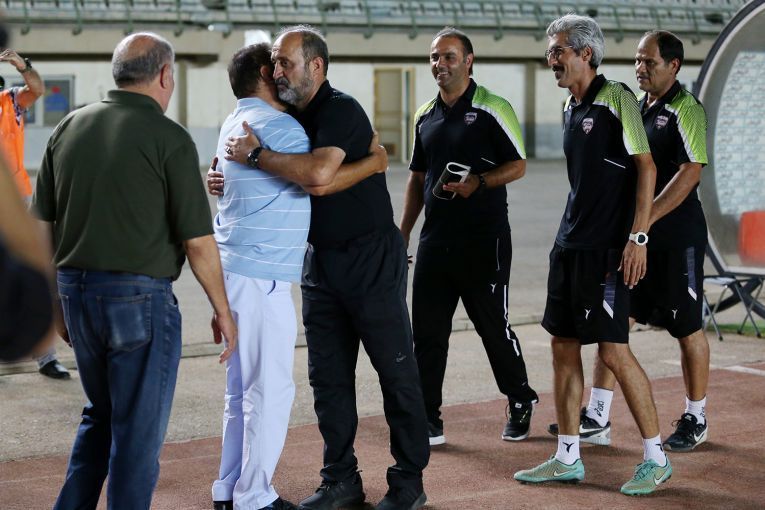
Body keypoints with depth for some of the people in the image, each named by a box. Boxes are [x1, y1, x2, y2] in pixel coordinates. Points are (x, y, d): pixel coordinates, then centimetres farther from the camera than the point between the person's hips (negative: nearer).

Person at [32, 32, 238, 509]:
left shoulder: (70, 127, 6)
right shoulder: (169, 138, -11)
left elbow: (42, 221, 9)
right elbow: (197, 241, -12)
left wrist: (57, 293, 19)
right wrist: (223, 310, -1)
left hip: (75, 291, 6)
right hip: (140, 295, -6)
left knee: (101, 416, 23)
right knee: (138, 429, 7)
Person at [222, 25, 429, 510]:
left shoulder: (341, 110, -18)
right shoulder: (292, 117, 7)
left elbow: (319, 173, -36)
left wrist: (257, 154, -24)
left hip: (372, 260, -8)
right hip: (322, 261, 8)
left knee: (397, 371, 2)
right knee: (328, 376, 9)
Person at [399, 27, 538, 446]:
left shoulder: (493, 109, -5)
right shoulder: (425, 116, 13)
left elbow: (518, 165, -6)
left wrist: (478, 182, -23)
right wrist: (403, 234, 15)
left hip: (484, 240, -6)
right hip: (435, 240, 6)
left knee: (494, 327, 2)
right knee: (427, 332, 4)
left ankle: (521, 403, 22)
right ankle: (427, 421, 11)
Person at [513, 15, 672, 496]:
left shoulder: (616, 98, -9)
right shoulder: (571, 107, 15)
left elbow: (646, 167, -13)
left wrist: (638, 236, -18)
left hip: (606, 248, -9)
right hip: (570, 242, 9)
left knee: (613, 349, -8)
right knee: (564, 347, 9)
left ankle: (656, 457, 3)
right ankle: (568, 459, 18)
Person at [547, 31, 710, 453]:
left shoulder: (686, 110, -11)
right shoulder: (635, 107, 12)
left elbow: (690, 172, -20)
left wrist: (645, 220, -25)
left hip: (676, 236, -7)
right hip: (634, 234, 7)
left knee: (687, 329, 4)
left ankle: (695, 419, 18)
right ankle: (596, 418, 7)